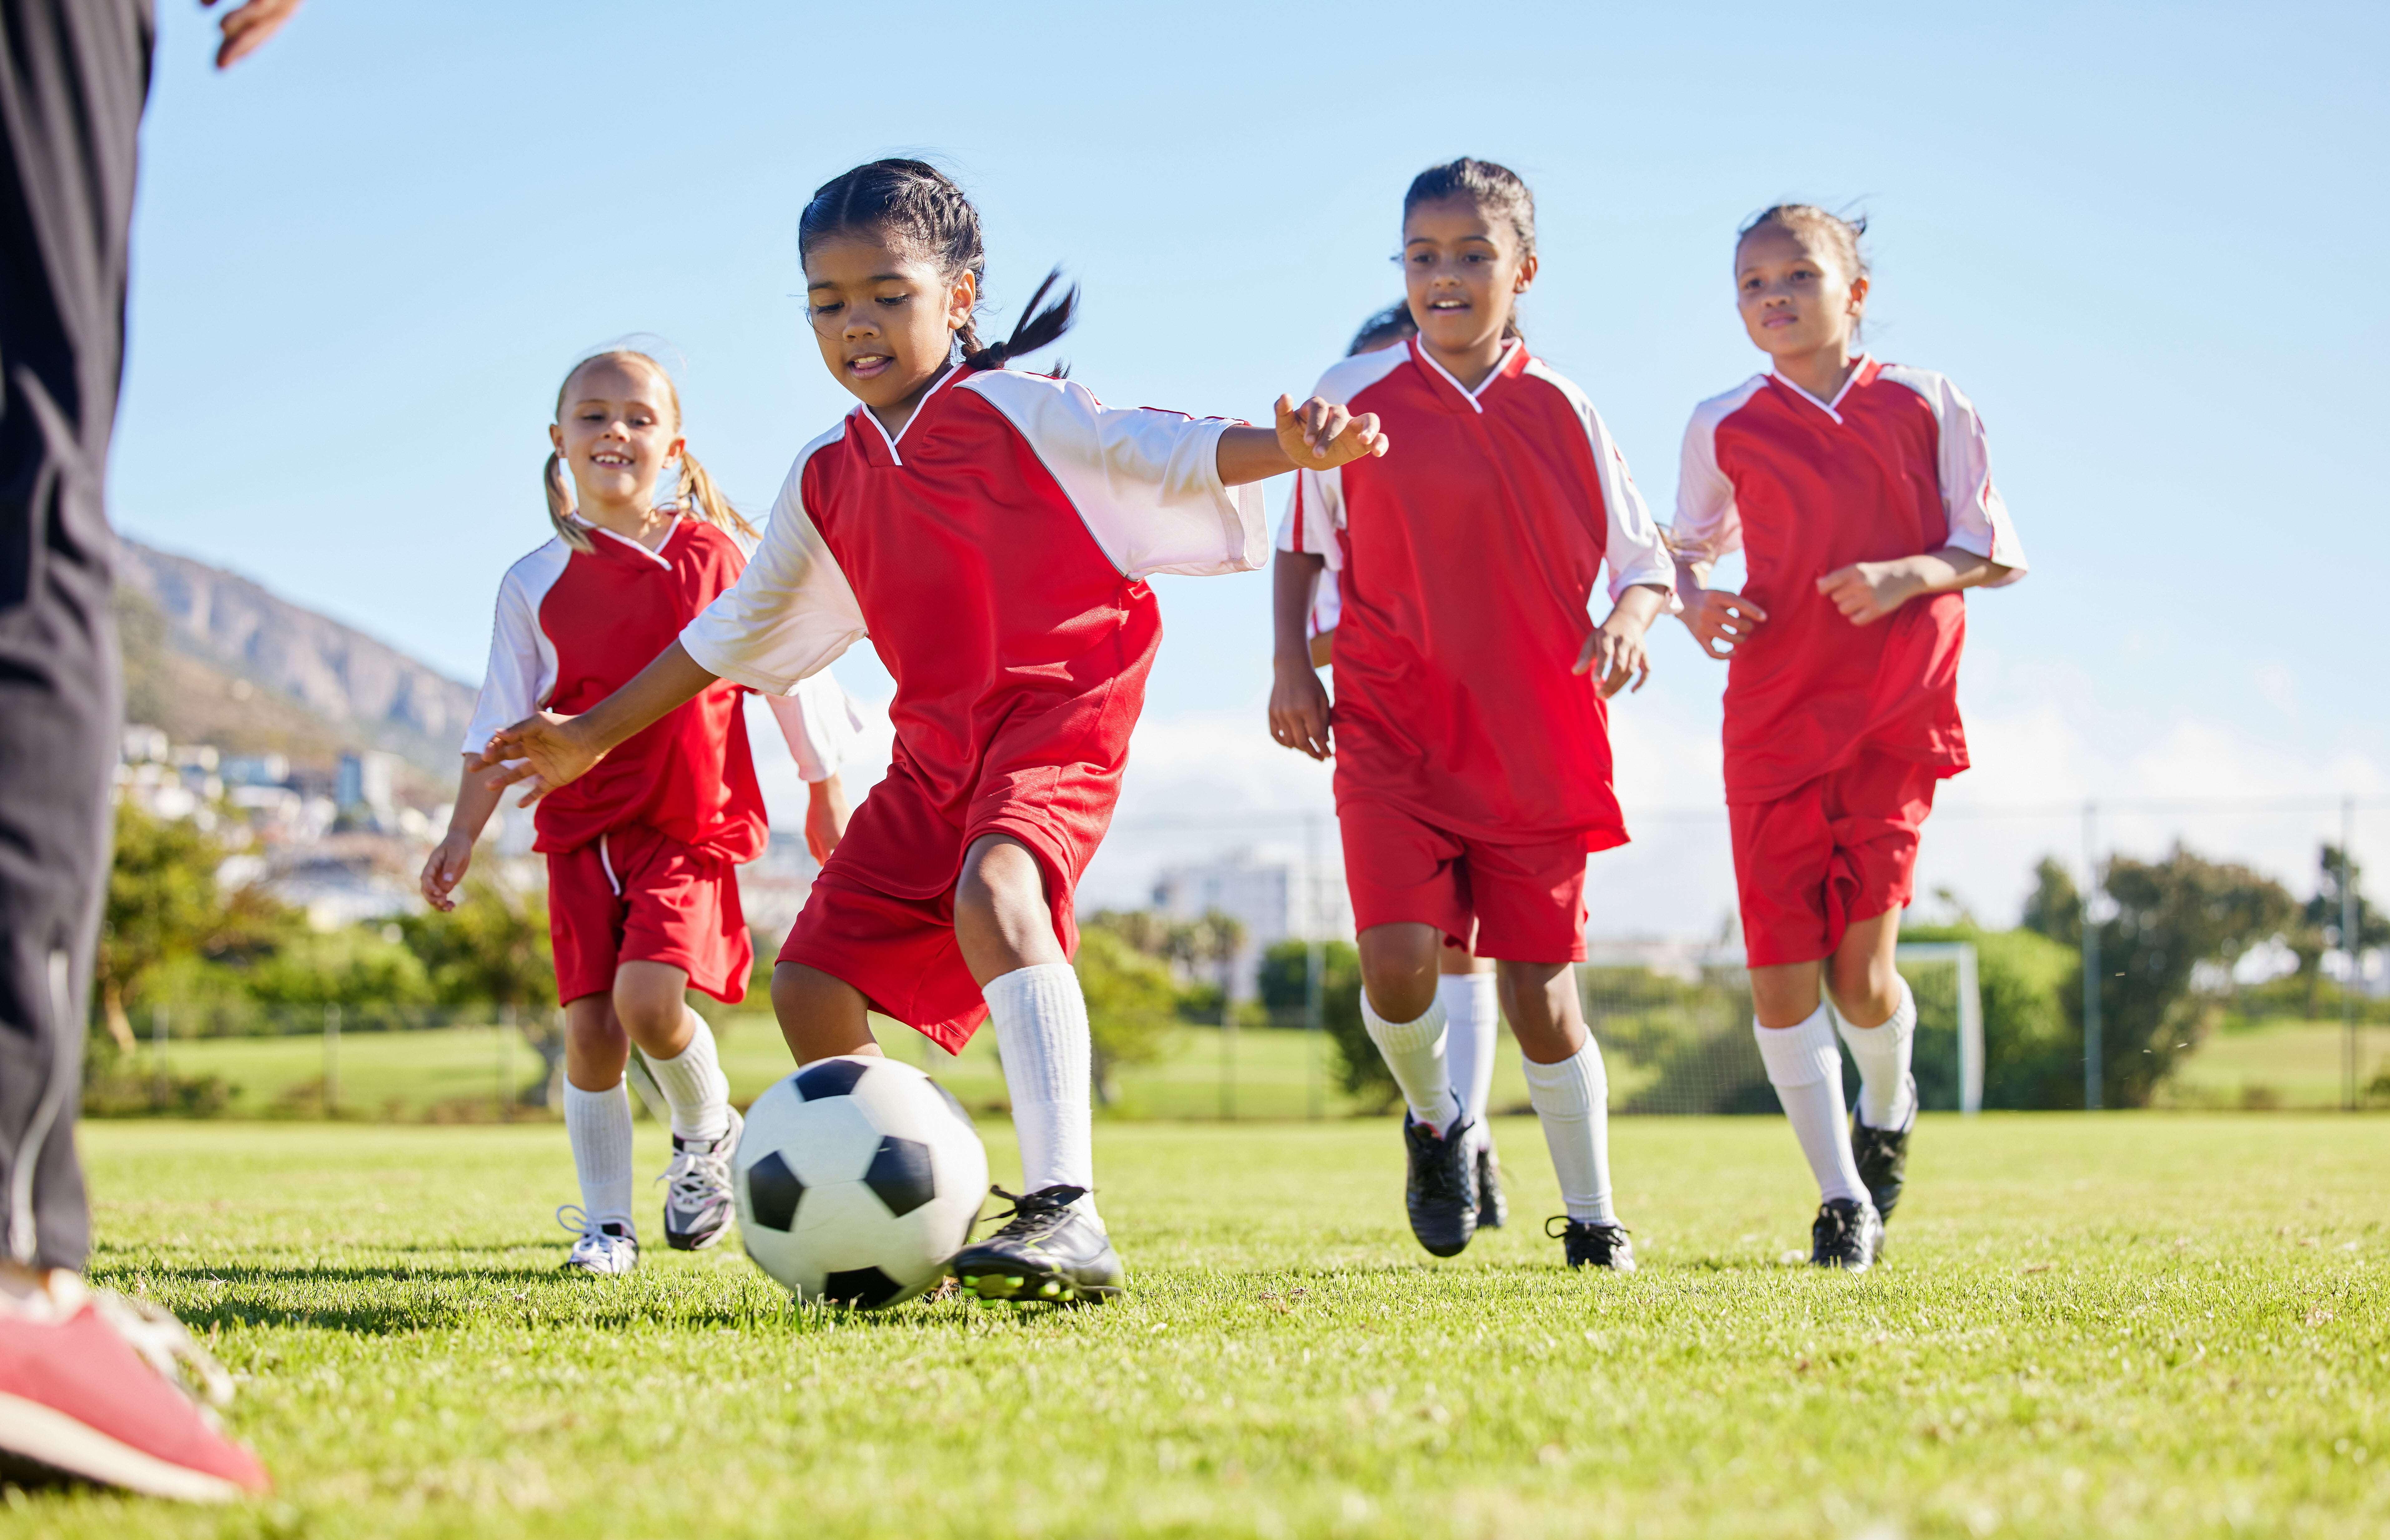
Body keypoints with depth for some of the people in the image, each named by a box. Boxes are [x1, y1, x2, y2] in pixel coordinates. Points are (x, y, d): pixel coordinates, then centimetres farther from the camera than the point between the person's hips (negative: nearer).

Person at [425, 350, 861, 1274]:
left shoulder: (723, 557, 0)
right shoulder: (537, 584, 5)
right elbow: (503, 721, 8)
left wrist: (826, 802, 12)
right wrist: (464, 832, 0)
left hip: (692, 825, -2)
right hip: (581, 829, 3)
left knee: (648, 998, -21)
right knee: (590, 1026, -3)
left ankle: (708, 1132, 9)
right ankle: (604, 1223, 10)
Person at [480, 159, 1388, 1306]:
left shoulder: (1014, 413, -3)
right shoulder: (826, 480, 14)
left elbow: (1161, 453, -15)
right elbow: (737, 632, 25)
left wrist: (1289, 449, -36)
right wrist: (593, 737, 28)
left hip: (1057, 715, -8)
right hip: (935, 749, 8)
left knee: (994, 889, -36)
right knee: (811, 983, 3)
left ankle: (1065, 1216, -44)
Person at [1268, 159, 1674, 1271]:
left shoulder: (1560, 412, 2)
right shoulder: (1354, 397, 1)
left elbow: (1644, 558, 8)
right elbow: (1304, 541, 15)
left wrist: (1628, 620, -13)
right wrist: (1291, 666, 4)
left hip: (1536, 744, 0)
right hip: (1392, 732, 0)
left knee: (1540, 989, 1)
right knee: (1399, 962, -17)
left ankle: (1592, 1217, 19)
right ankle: (1436, 1120, 16)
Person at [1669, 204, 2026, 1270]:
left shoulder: (1927, 407, 3)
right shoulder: (1724, 428, 6)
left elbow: (1996, 554, 4)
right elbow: (1691, 548, 20)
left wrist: (1910, 572, -15)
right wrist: (1694, 605, -3)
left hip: (1897, 721, -1)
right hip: (1773, 721, 2)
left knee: (1860, 969, -8)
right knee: (1781, 973, -5)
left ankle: (1888, 1108, 27)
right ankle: (1842, 1201, 9)